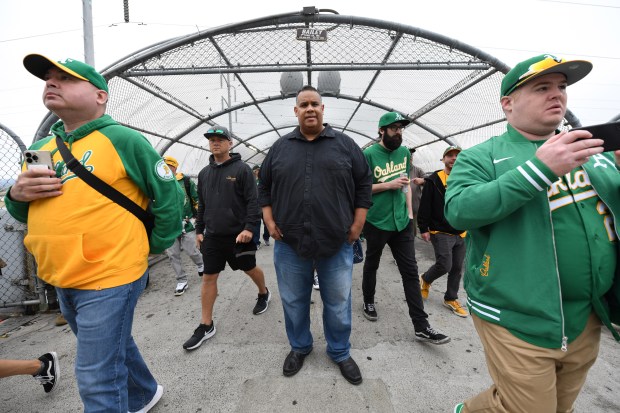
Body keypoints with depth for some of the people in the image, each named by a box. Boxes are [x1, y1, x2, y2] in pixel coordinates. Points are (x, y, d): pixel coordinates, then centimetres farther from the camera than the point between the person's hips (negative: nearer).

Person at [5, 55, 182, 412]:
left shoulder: (122, 140, -12)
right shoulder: (41, 149, 9)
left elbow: (168, 195, -10)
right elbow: (25, 214, 16)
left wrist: (156, 245, -4)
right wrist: (18, 194, -5)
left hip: (109, 279, -8)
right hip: (61, 282, 8)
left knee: (98, 379, 3)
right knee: (114, 348, 26)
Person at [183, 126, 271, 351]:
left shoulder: (241, 168, -7)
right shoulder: (204, 172, 9)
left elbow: (253, 201, -12)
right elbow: (201, 204, 15)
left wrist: (249, 228, -20)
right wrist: (199, 230, 12)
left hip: (238, 234, -4)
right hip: (212, 236, 5)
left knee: (250, 269, 14)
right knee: (208, 277, 6)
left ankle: (264, 293, 44)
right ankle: (206, 325, 19)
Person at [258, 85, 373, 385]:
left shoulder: (345, 145, 2)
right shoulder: (280, 147, 6)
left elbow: (364, 183, 5)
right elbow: (264, 186, 12)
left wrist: (357, 224, -1)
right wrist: (269, 221, 2)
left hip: (336, 244, -1)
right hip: (289, 244, 2)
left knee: (338, 304, 13)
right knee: (294, 301, 17)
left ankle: (340, 352, 38)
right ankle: (299, 347, 42)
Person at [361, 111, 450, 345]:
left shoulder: (404, 152, 8)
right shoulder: (369, 154, -9)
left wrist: (409, 211, 9)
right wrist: (389, 185, -17)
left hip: (402, 222, 5)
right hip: (376, 222, -4)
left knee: (411, 271, 4)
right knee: (371, 265, 14)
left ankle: (421, 327, 10)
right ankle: (368, 302, 39)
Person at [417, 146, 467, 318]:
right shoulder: (434, 180, -7)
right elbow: (425, 207, -9)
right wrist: (423, 229, -12)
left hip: (461, 234, 6)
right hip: (441, 232, -6)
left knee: (457, 268, 11)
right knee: (444, 265, -11)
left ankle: (451, 299, 28)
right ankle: (425, 280, 20)